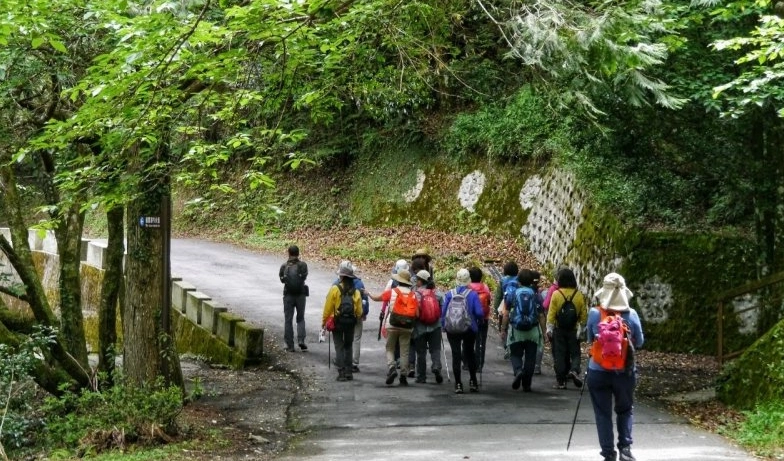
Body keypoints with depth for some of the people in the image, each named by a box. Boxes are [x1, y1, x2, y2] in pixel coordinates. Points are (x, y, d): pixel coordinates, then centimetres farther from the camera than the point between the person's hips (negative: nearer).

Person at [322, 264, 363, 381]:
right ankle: (348, 372, 15)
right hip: (351, 322, 3)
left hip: (337, 322, -3)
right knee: (348, 347, 16)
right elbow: (359, 311, 3)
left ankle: (341, 373, -3)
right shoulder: (356, 291, 1)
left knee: (339, 347, 2)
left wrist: (324, 321, 1)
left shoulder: (335, 289, -10)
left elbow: (328, 308, -10)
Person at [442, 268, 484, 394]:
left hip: (452, 329, 0)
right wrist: (478, 322, 9)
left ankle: (458, 384, 2)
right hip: (469, 329, 0)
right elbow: (479, 313, -11)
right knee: (469, 353, 17)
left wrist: (444, 325, 9)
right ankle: (473, 382, 18)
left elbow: (443, 311, -4)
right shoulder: (473, 294, -8)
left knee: (456, 355, 3)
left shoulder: (450, 294, -4)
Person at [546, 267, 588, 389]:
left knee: (559, 354, 5)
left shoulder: (556, 294, -10)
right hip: (573, 330, 1)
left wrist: (549, 328, -2)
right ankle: (574, 370, -14)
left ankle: (561, 381, 6)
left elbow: (551, 313, -8)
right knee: (575, 352, 13)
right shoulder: (579, 295, -4)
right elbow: (583, 314, 0)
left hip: (559, 329, -1)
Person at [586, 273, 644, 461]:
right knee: (625, 410, 19)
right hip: (625, 371, 1)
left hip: (598, 371, -1)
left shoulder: (594, 313, -9)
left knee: (603, 413, 10)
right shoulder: (631, 314, -8)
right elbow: (639, 342, 4)